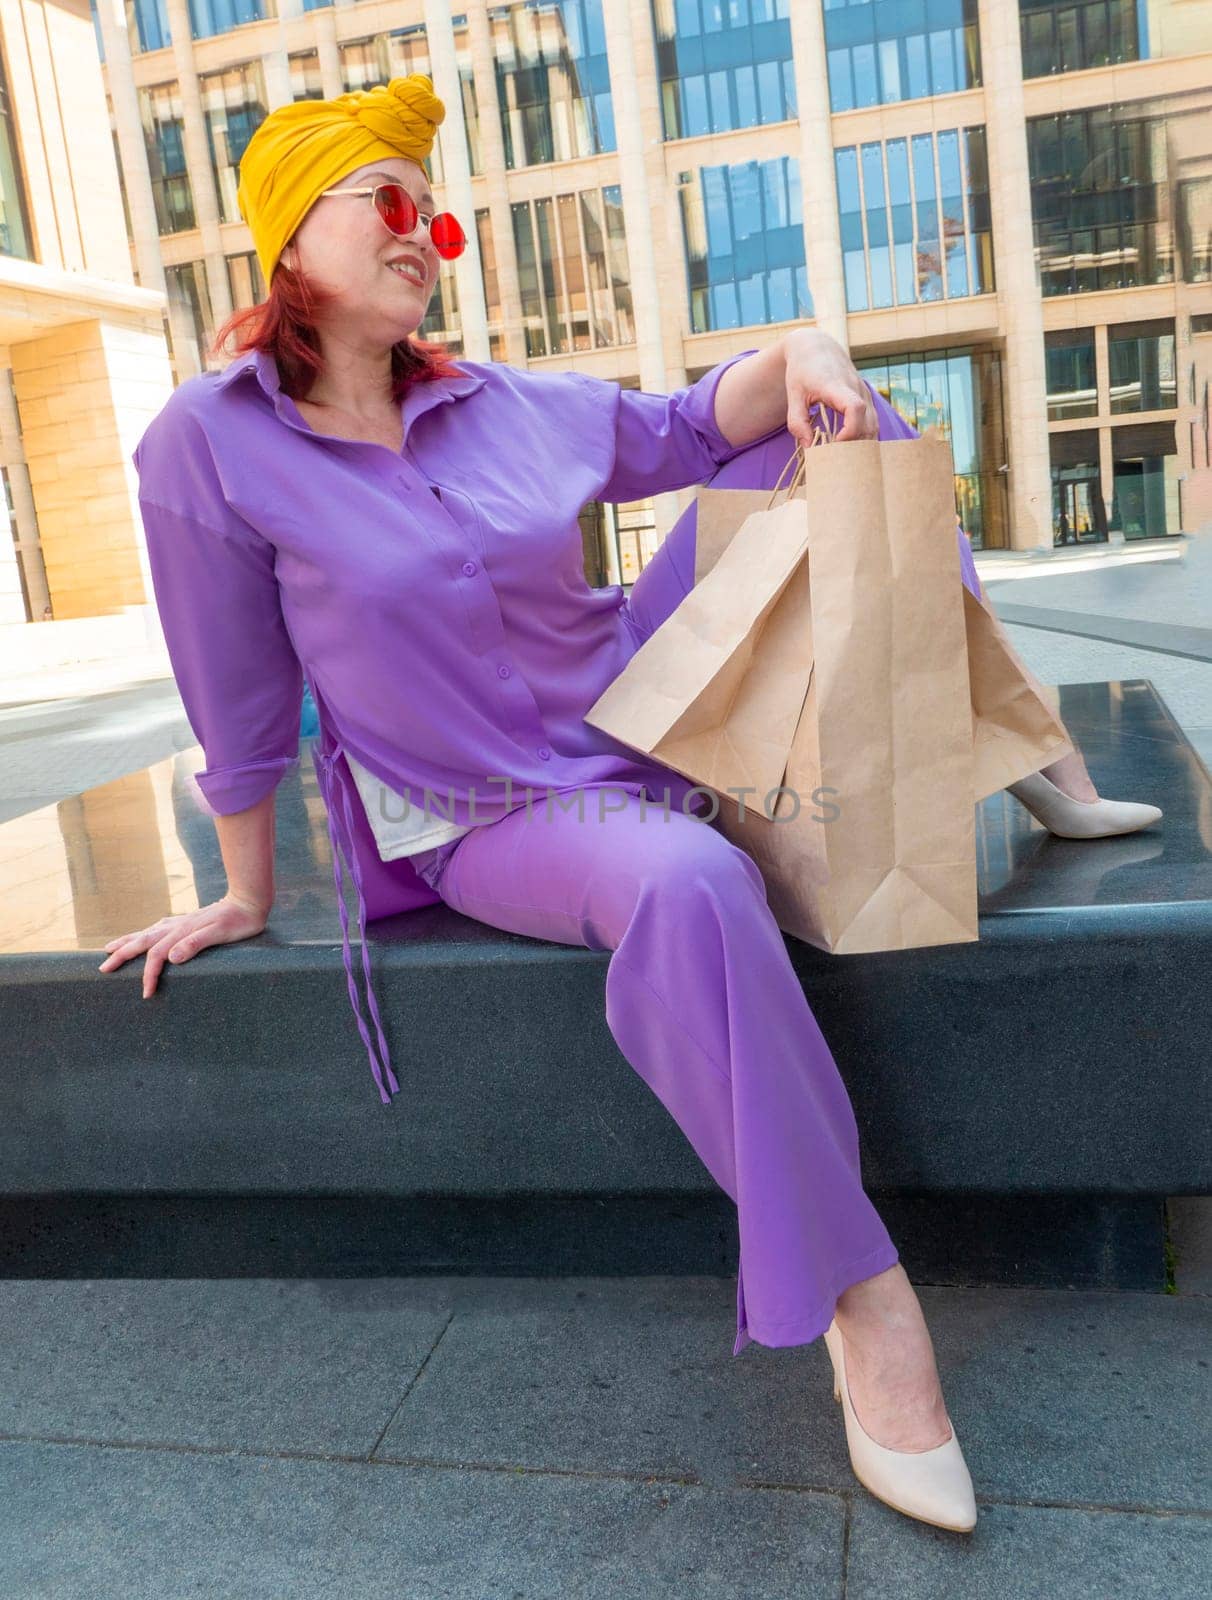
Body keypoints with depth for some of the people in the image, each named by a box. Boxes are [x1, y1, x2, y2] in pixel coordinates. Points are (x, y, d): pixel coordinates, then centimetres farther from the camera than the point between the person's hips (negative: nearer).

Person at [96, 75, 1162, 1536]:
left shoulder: (502, 408, 1)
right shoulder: (215, 445, -11)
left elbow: (687, 429, 13)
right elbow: (237, 700, -5)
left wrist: (796, 353, -9)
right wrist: (246, 897, 3)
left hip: (651, 712, 6)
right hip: (485, 820, -6)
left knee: (820, 431, 3)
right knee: (687, 887, -42)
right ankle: (859, 1297, -26)